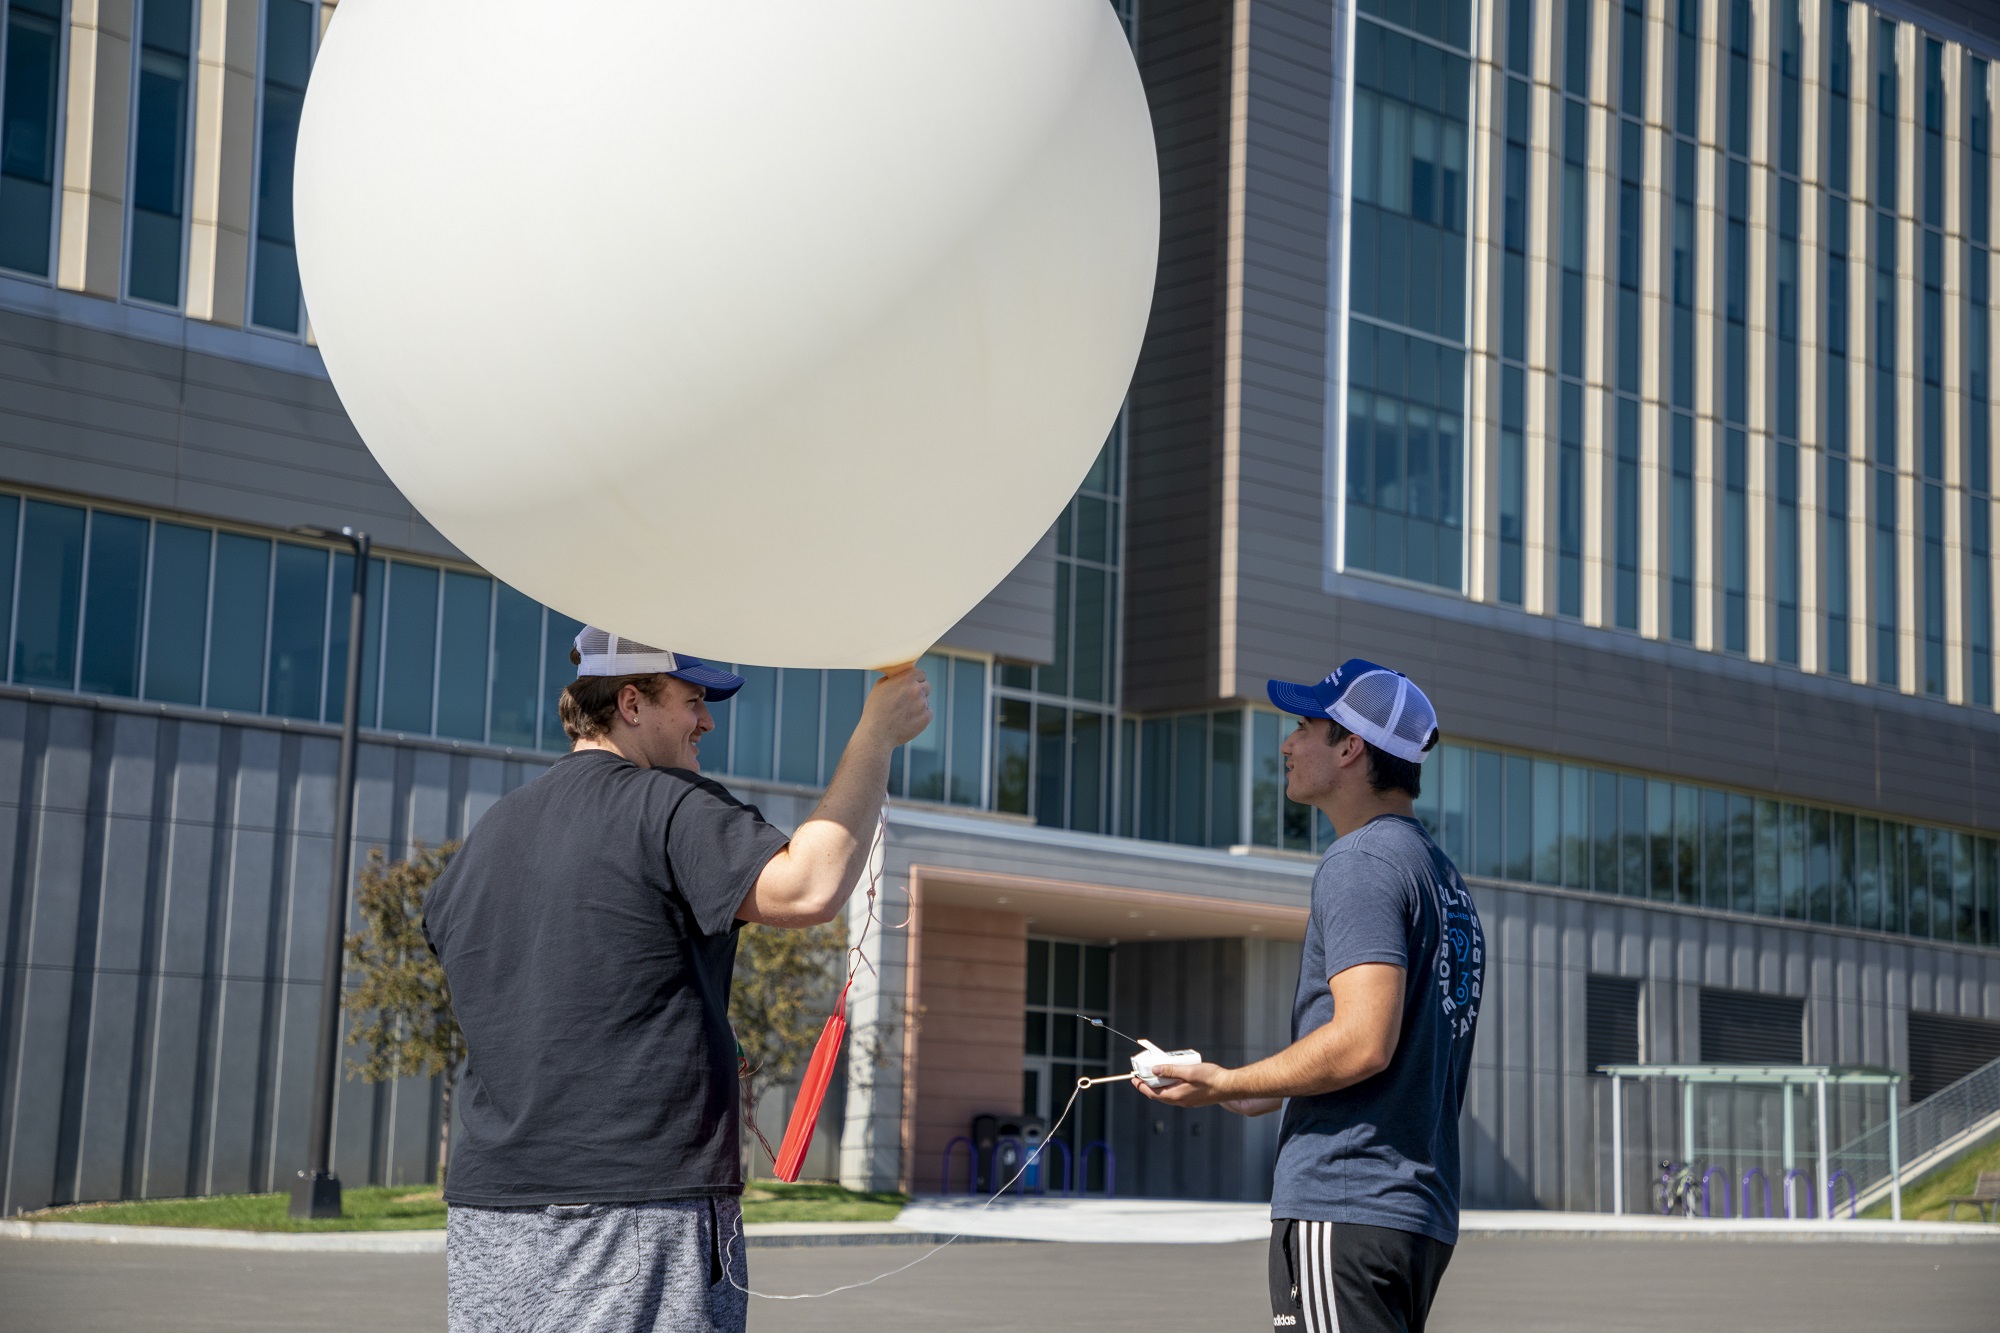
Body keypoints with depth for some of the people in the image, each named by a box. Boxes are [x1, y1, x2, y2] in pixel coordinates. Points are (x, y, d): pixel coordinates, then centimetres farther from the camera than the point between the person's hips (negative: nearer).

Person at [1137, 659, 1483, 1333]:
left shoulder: (1360, 861, -11)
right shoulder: (1446, 877, 19)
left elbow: (1364, 1042, -22)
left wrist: (1228, 1085, -11)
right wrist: (1269, 1095, 23)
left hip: (1343, 1208, -10)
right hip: (1424, 1211, 10)